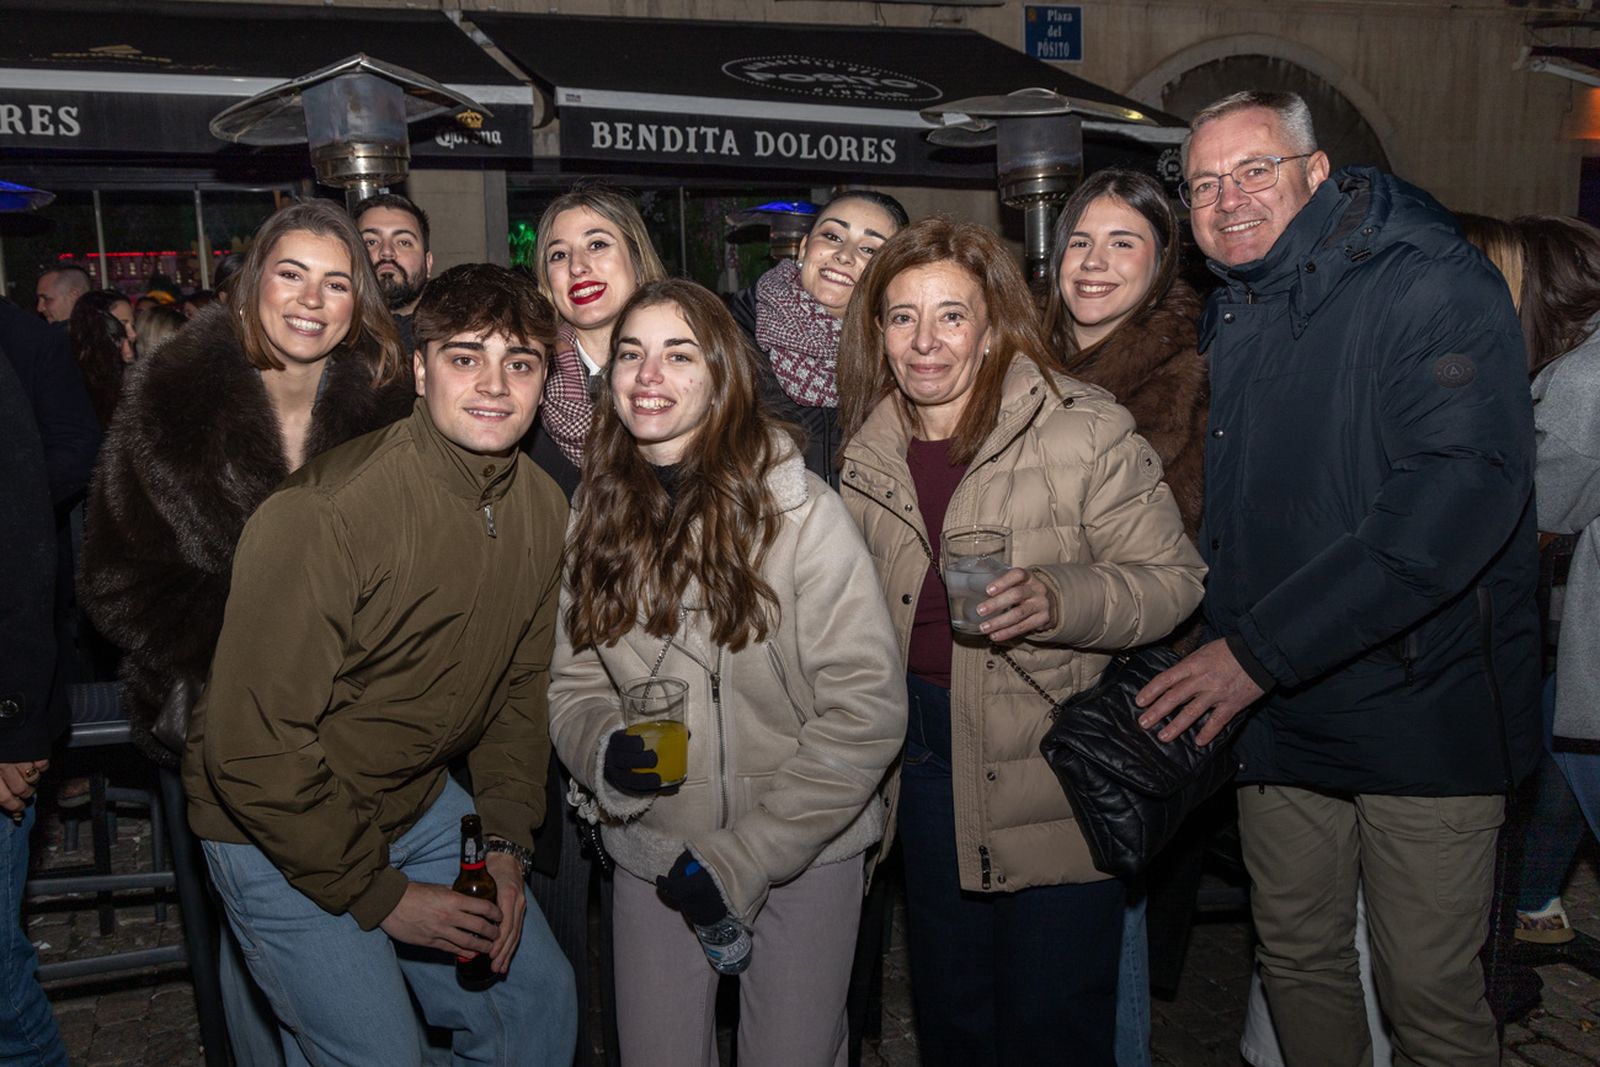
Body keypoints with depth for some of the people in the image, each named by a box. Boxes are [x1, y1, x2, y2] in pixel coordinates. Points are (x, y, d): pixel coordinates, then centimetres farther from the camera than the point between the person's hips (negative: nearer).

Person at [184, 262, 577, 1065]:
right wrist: (380, 894, -17)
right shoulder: (320, 515, -28)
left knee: (540, 997, 13)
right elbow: (253, 746, -24)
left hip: (421, 803, 6)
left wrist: (506, 841, -4)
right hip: (277, 829, -6)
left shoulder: (541, 509, -6)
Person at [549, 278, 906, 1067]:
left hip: (804, 854, -3)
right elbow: (574, 683, 6)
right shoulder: (600, 514, -1)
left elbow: (867, 707, -17)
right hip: (650, 853, 4)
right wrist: (604, 750, -18)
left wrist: (744, 860, -16)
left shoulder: (798, 509, -16)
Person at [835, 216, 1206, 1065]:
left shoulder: (1086, 431, -13)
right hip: (925, 761, 5)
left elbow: (1173, 575, -11)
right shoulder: (866, 452, 3)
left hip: (1055, 772, -5)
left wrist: (1059, 600, -28)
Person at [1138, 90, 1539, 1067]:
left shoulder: (1434, 284, -12)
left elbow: (1462, 493, -25)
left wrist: (1261, 647, -27)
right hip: (1278, 714, 6)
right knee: (1296, 959, 16)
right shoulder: (1230, 316, 11)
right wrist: (1217, 650, 6)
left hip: (1419, 715, -6)